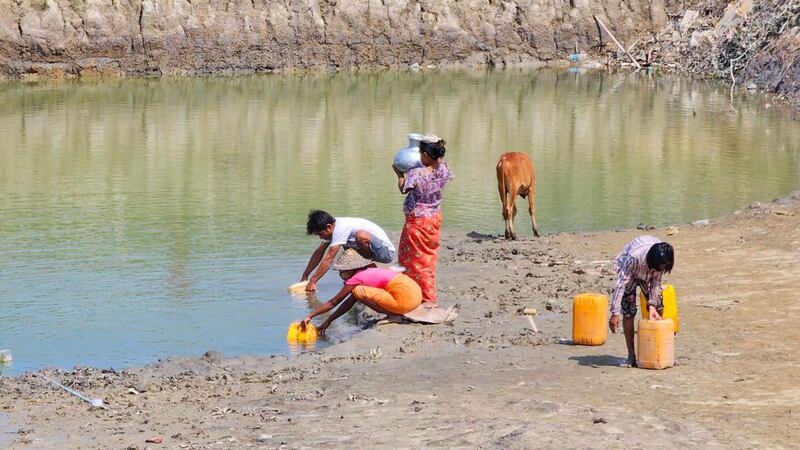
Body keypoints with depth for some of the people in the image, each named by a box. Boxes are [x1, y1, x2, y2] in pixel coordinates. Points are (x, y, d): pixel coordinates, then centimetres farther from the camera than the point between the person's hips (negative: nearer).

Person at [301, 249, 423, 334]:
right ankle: (394, 313, 11)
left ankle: (393, 315, -7)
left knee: (358, 292, -12)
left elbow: (333, 303, -2)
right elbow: (349, 303, 25)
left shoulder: (357, 278, -7)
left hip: (405, 300, -10)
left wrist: (310, 316, 4)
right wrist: (328, 321, 25)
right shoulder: (368, 272, 19)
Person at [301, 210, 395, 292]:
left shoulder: (341, 228, -23)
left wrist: (312, 281, -26)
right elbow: (319, 253, 12)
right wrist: (305, 276, 11)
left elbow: (329, 258, -27)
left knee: (361, 235, -33)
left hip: (386, 251, -10)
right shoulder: (333, 227, 4)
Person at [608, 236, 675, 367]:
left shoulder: (661, 263, -30)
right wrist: (615, 313, -43)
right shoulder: (635, 257, -44)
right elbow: (621, 283, -41)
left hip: (648, 275, 4)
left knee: (658, 308, -3)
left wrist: (652, 306, -27)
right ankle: (631, 355, -5)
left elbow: (656, 282, -15)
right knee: (628, 312, -13)